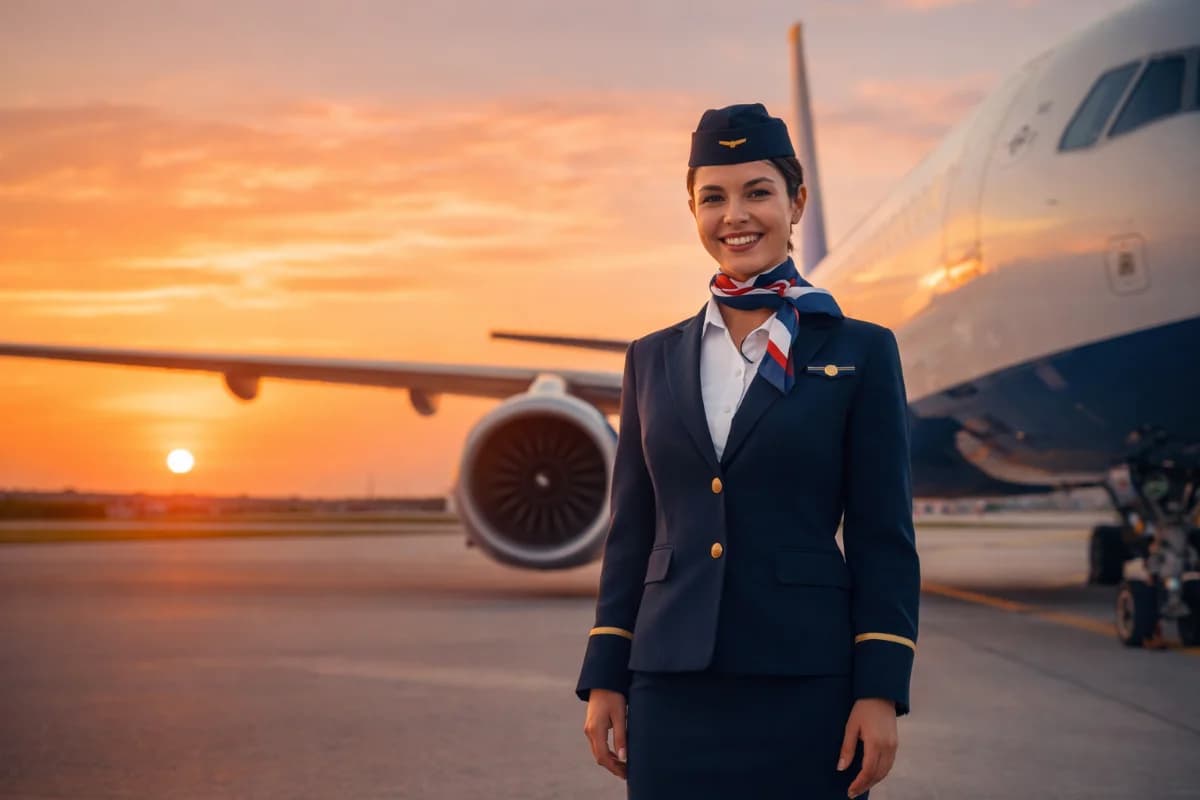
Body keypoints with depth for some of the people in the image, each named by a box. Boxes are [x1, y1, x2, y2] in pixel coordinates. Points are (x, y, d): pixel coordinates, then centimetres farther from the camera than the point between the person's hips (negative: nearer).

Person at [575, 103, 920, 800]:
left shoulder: (860, 352, 1)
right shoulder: (654, 358, 10)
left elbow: (884, 538, -2)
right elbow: (631, 532, 11)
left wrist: (881, 691, -8)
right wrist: (605, 678, 7)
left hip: (805, 685, -3)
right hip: (673, 686, 3)